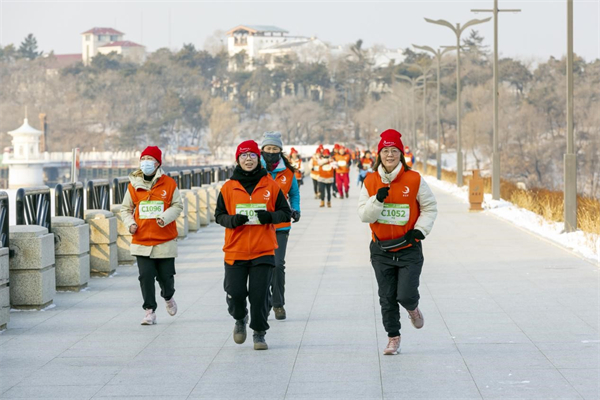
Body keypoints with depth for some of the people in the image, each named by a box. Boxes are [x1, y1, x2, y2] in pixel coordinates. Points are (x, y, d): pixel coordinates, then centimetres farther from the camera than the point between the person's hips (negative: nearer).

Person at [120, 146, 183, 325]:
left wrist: (166, 217, -16)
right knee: (146, 276, -6)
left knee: (166, 275, 6)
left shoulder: (169, 183, -1)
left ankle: (168, 297, 39)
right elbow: (126, 208, 13)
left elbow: (177, 206, 2)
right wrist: (130, 223, -5)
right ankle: (150, 311, 5)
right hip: (141, 241, 1)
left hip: (165, 240, -1)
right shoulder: (133, 185, 3)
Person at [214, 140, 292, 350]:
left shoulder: (270, 185, 2)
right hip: (235, 251, 1)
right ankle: (240, 319, 31)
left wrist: (270, 217, -15)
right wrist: (232, 220, -15)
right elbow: (219, 215, 6)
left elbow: (285, 212, 5)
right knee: (235, 293, -1)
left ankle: (259, 333, 14)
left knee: (260, 294, -3)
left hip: (263, 250, -1)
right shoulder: (228, 187, 4)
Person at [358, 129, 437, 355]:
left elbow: (430, 207, 5)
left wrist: (420, 230, -6)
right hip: (381, 249, 2)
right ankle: (393, 338, 21)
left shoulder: (414, 180, -6)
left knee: (406, 295, -10)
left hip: (409, 248, -2)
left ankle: (413, 309, 27)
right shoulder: (371, 182, 0)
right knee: (387, 298, 5)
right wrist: (378, 200, -20)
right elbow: (364, 215, -4)